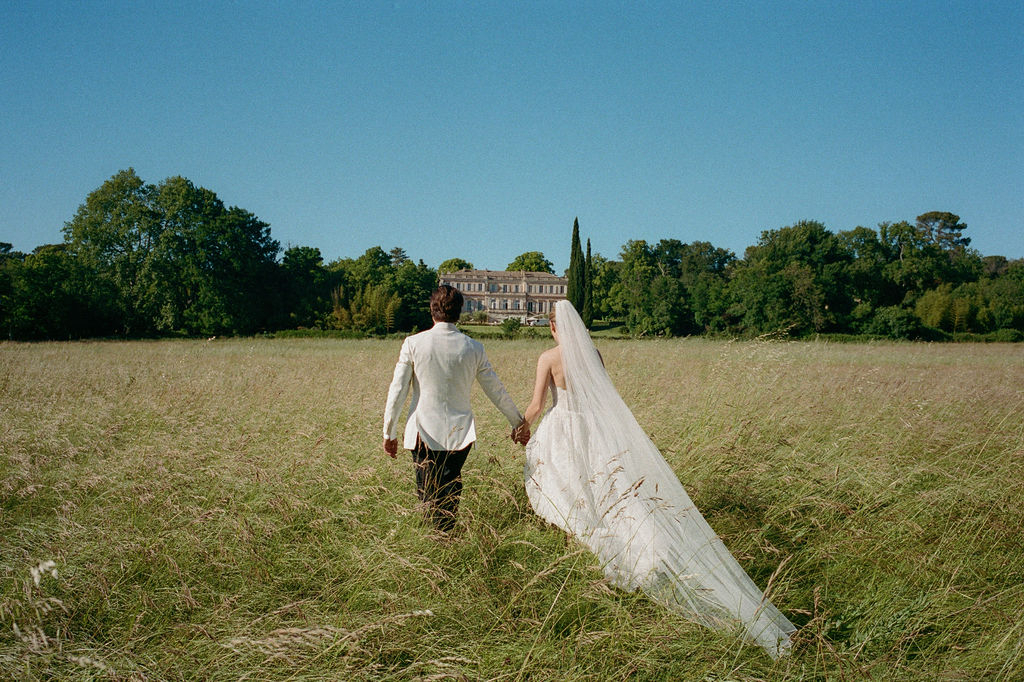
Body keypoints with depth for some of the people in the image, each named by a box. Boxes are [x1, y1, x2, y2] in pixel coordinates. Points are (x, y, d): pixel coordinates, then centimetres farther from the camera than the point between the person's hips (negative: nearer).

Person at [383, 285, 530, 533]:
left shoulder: (413, 343, -6)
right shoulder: (473, 348, 0)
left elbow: (397, 391, -4)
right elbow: (496, 391, 8)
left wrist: (389, 433, 5)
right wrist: (518, 421, 21)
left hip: (424, 431, -2)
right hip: (460, 433, 2)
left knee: (428, 495, 7)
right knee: (450, 494, 12)